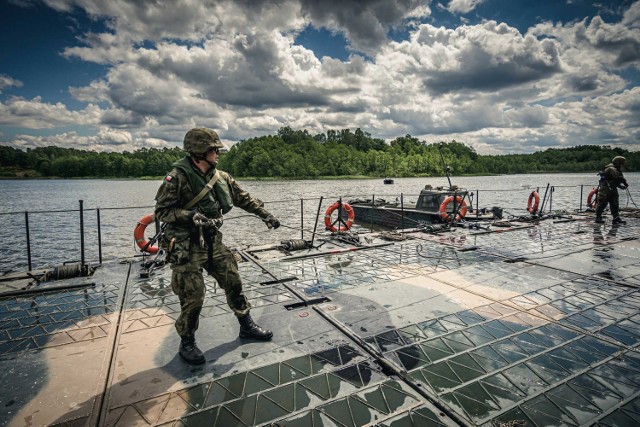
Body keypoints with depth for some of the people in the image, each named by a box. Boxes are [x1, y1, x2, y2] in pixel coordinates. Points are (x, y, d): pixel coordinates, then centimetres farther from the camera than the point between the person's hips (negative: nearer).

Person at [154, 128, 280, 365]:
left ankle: (246, 325, 31)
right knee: (193, 297, -2)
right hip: (186, 247, -6)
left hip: (213, 242, 7)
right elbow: (161, 210, -13)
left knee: (233, 283, 12)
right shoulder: (178, 176, -15)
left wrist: (265, 214, 10)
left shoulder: (221, 177, 5)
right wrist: (191, 216, -26)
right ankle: (187, 343, 23)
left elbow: (243, 198, 14)